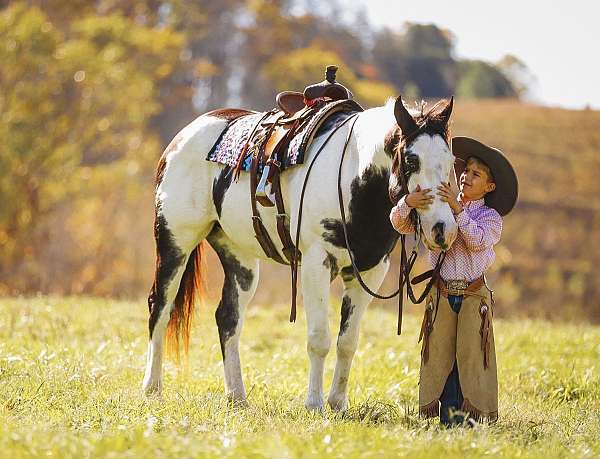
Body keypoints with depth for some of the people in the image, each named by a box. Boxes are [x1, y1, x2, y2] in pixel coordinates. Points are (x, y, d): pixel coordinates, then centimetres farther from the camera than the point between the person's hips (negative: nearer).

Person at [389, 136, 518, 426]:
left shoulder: (490, 217, 1)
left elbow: (478, 240, -18)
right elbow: (399, 224, 0)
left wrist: (457, 209, -27)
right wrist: (408, 203, -22)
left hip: (474, 295, -2)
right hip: (442, 294, 2)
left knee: (471, 354, -2)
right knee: (440, 353, 1)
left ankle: (473, 411, 3)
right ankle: (447, 410, 6)